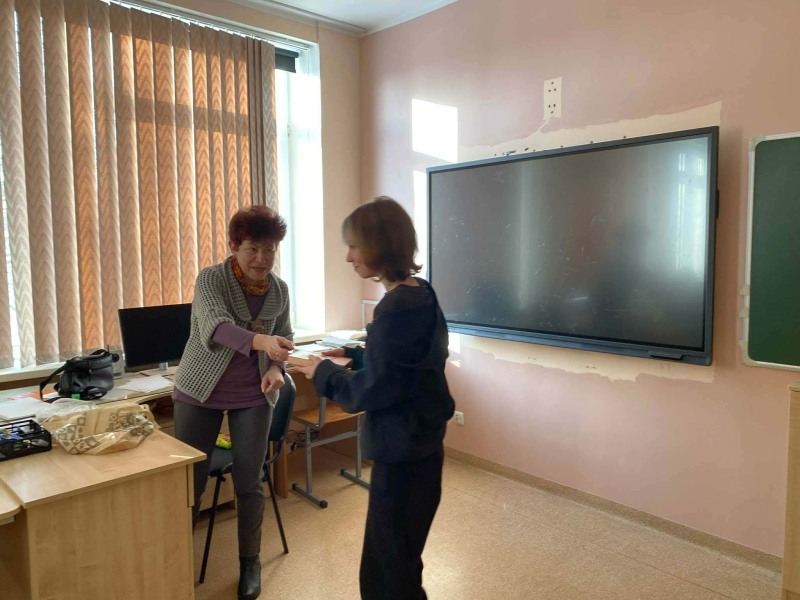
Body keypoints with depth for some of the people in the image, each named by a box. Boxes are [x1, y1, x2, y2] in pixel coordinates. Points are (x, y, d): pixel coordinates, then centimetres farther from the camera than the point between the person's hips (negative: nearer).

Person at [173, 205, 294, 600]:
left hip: (253, 396, 2)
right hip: (200, 391, -2)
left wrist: (275, 368, -11)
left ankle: (250, 562, 26)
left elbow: (284, 338, 10)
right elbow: (216, 326, -33)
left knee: (248, 484, 5)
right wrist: (260, 341, -51)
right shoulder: (210, 279, -15)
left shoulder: (279, 290, -2)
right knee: (189, 481, 8)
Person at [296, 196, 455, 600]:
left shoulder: (397, 308, -25)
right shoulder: (419, 295, 5)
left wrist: (324, 373, -7)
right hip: (415, 445, 9)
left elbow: (372, 391, -22)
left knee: (393, 567, 10)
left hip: (403, 453, -9)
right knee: (390, 557, 24)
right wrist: (352, 355, 11)